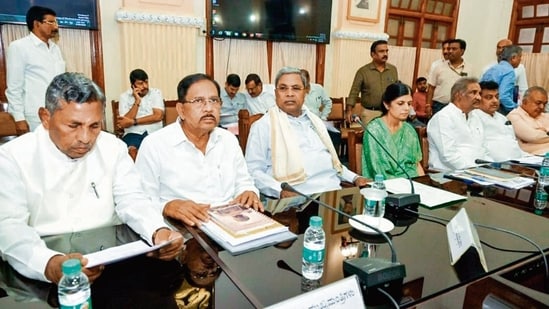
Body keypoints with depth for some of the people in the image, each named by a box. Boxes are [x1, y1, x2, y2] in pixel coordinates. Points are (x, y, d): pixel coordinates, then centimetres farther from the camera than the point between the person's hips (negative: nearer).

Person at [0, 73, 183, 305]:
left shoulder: (113, 147, 5)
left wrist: (158, 231, -20)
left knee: (166, 270, -19)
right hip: (40, 270, -2)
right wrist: (49, 264, -33)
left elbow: (131, 200, 3)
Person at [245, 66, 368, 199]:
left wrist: (354, 178, 12)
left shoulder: (315, 121, 19)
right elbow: (254, 170, -8)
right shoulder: (263, 126, -2)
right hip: (298, 198, -4)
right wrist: (280, 191, -24)